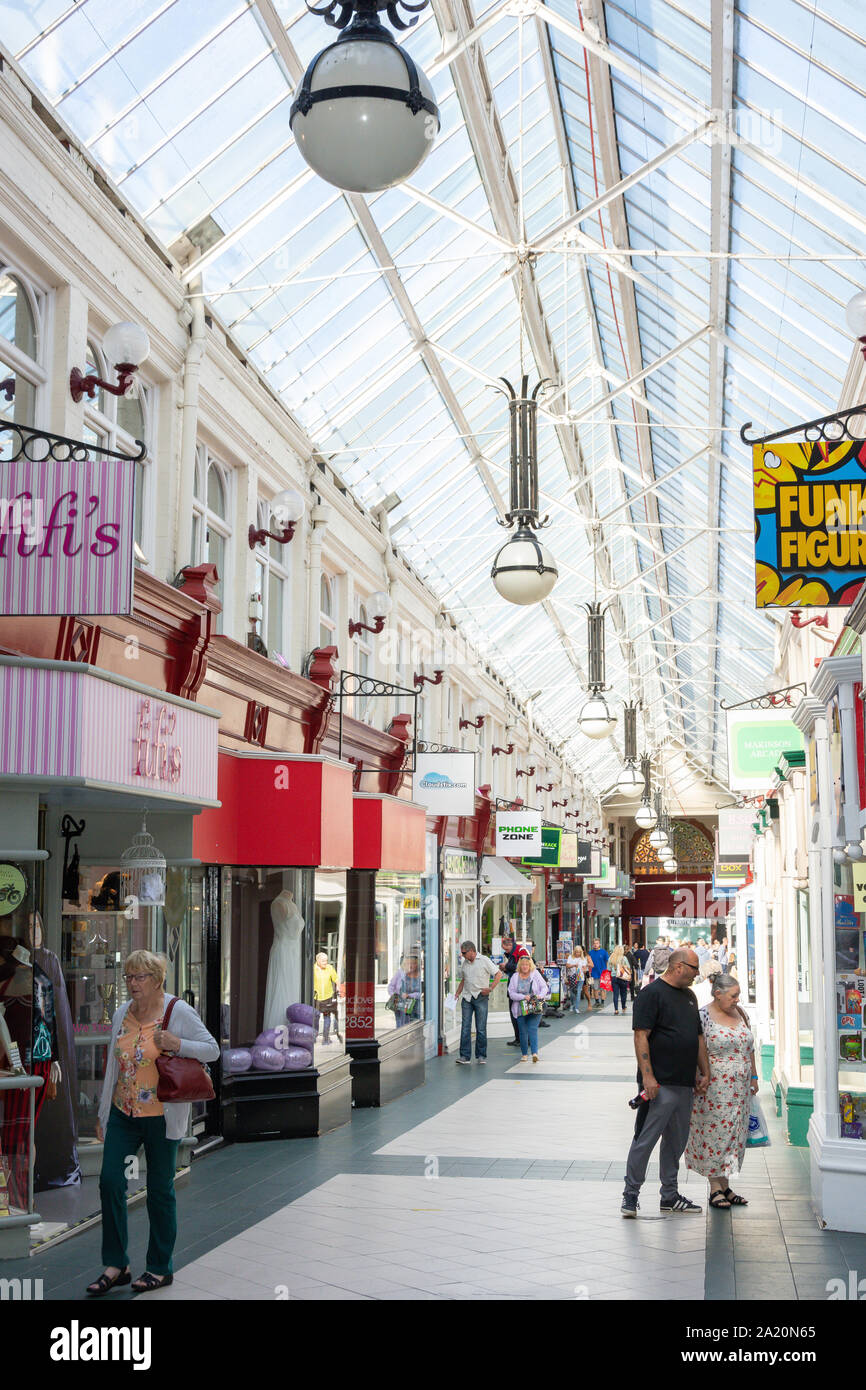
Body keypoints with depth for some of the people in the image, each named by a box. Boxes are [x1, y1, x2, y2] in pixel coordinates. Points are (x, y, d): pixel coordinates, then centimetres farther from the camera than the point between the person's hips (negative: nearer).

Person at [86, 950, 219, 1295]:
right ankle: (115, 1265, 10)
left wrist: (178, 1044, -24)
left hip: (161, 1117, -5)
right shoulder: (121, 1014, 7)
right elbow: (113, 1065, 14)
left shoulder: (179, 1012, -8)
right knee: (110, 1180, -3)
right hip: (122, 1113, 5)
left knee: (160, 1190, 5)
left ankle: (160, 1268, 19)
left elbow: (212, 1049, -6)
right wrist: (103, 1114, 15)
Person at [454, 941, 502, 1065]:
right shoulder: (464, 963, 12)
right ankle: (465, 1056, -2)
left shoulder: (484, 960, -3)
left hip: (481, 998, -4)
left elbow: (499, 974, -2)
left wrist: (490, 989, -8)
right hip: (467, 998, 4)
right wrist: (457, 994, 11)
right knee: (465, 1027, -3)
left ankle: (481, 1056, 10)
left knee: (481, 1028, 0)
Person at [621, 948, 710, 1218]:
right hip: (659, 1084, -8)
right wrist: (647, 1076, -20)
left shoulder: (689, 996, 17)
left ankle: (670, 1196, 22)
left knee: (676, 1142, 13)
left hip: (685, 1084, 8)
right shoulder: (652, 993, -9)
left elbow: (699, 1037, 23)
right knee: (646, 1139, -4)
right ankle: (630, 1195, 5)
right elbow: (641, 1036, -14)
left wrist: (705, 1073, 17)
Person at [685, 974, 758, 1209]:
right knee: (715, 1134, -2)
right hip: (714, 1088, -7)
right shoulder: (704, 1017, -11)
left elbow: (749, 1048, 19)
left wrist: (753, 1077, 19)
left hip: (739, 1090, 7)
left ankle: (725, 1185, 18)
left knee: (733, 1134, 9)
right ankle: (715, 1188, 7)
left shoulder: (739, 1014, 10)